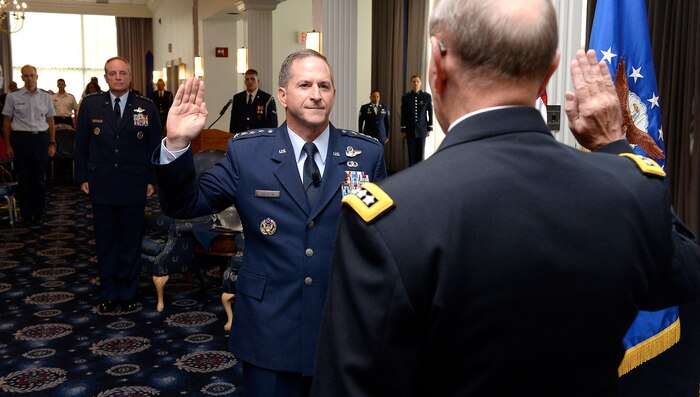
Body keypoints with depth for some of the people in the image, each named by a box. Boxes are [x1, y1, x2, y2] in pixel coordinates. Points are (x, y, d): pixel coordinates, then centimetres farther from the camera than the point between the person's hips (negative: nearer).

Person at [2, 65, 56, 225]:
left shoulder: (45, 96, 4)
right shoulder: (13, 97, -1)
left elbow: (51, 122, 8)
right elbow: (6, 122, 2)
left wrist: (52, 143, 3)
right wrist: (7, 145, -2)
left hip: (41, 138, 2)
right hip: (21, 138, -2)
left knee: (40, 177, 8)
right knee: (23, 178, 5)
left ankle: (38, 214, 21)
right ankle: (26, 214, 17)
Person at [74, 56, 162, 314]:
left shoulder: (146, 107, 0)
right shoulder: (90, 105, 3)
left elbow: (155, 146, 4)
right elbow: (81, 144, 7)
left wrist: (153, 180, 0)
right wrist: (82, 177, 2)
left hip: (133, 187, -1)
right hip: (101, 185, 1)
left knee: (131, 241, 7)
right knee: (105, 242, 9)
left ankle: (128, 295, 19)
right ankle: (108, 295, 20)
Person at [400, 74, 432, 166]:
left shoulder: (427, 96, -1)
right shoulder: (405, 97, 1)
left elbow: (430, 113, 2)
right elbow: (403, 115, 3)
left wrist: (429, 129, -1)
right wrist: (403, 130, 1)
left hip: (422, 130, 0)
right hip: (410, 130, 1)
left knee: (420, 154, 3)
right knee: (411, 154, 3)